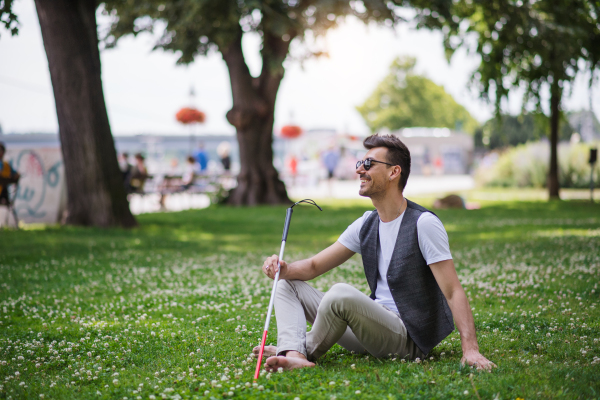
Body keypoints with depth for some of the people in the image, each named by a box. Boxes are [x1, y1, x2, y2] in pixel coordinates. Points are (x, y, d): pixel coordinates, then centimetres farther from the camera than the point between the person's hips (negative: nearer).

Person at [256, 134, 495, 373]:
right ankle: (294, 356, -25)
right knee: (288, 286, 3)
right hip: (375, 321, 8)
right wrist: (284, 268, -8)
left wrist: (470, 348, -26)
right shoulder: (366, 224, 11)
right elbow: (314, 266, 14)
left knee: (341, 293, -35)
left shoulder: (423, 224, -12)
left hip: (408, 339, -8)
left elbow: (453, 292, -16)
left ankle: (305, 351, -8)